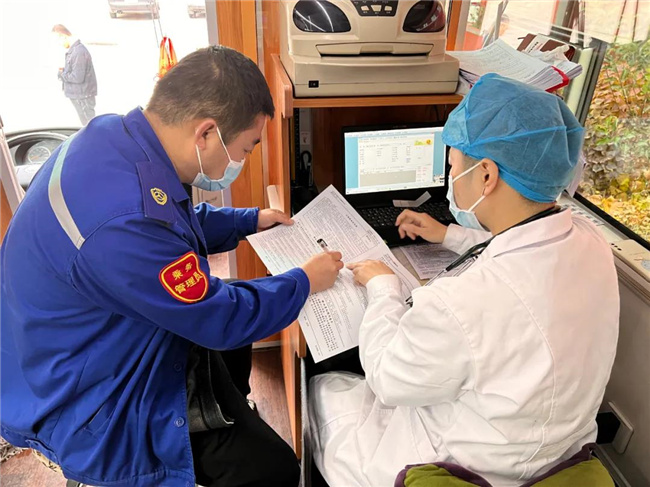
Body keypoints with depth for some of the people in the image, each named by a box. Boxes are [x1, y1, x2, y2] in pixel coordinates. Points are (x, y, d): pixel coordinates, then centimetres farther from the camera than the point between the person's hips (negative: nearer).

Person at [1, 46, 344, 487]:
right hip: (95, 406, -9)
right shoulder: (121, 225, -39)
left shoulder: (114, 135, -11)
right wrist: (305, 281, -10)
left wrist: (250, 221, 14)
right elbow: (222, 320, -24)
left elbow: (177, 223, 11)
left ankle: (235, 418, 46)